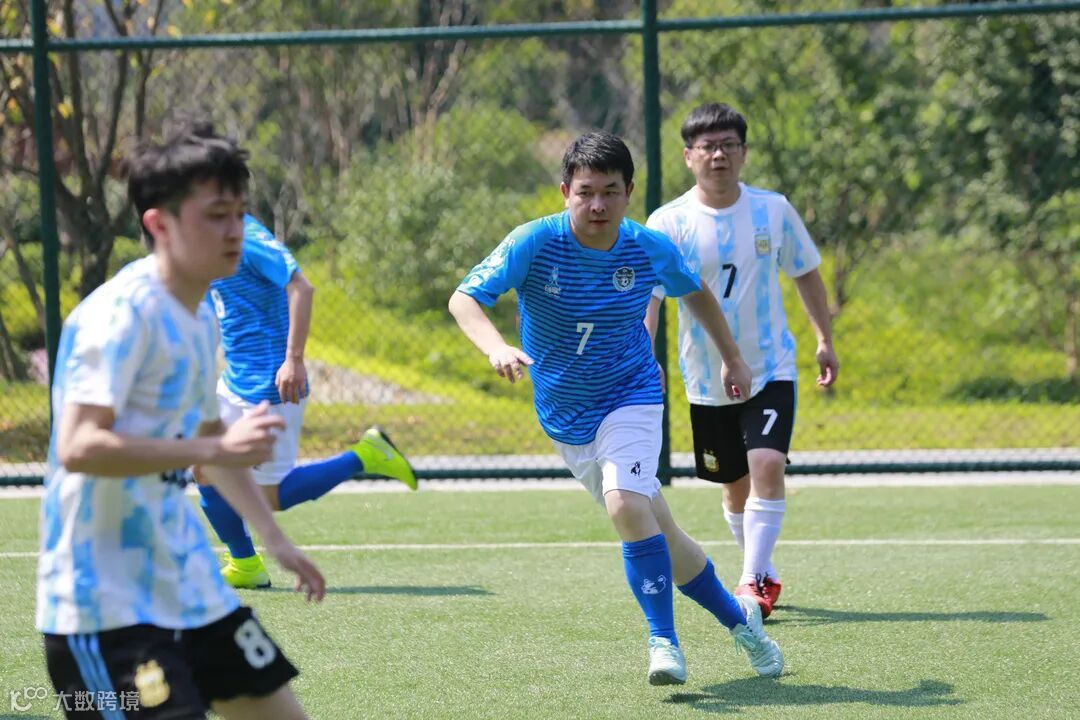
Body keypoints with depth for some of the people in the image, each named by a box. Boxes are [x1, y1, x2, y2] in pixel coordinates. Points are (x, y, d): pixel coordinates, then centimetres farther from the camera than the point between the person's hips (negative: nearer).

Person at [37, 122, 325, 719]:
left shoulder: (201, 318, 12)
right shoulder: (121, 313, -18)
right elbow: (78, 447, -29)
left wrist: (273, 537, 28)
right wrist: (216, 447, -31)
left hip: (186, 581, 10)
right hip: (106, 599, -10)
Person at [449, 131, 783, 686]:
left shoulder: (650, 249, -11)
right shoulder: (535, 243, -17)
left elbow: (695, 292, 11)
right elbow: (463, 298, -24)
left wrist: (732, 358, 18)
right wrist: (496, 348, -42)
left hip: (629, 397, -2)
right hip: (564, 417, 2)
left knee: (626, 505, -28)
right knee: (656, 533, 7)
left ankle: (663, 640, -18)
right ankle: (737, 619, 27)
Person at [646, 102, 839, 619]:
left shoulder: (773, 210, -3)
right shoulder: (668, 223, -9)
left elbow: (806, 273, 12)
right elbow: (647, 297, -17)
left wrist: (824, 340, 12)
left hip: (771, 369, 0)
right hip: (707, 380, 0)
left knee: (767, 467, -20)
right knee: (736, 487, 10)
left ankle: (754, 584, -16)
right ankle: (765, 576, 32)